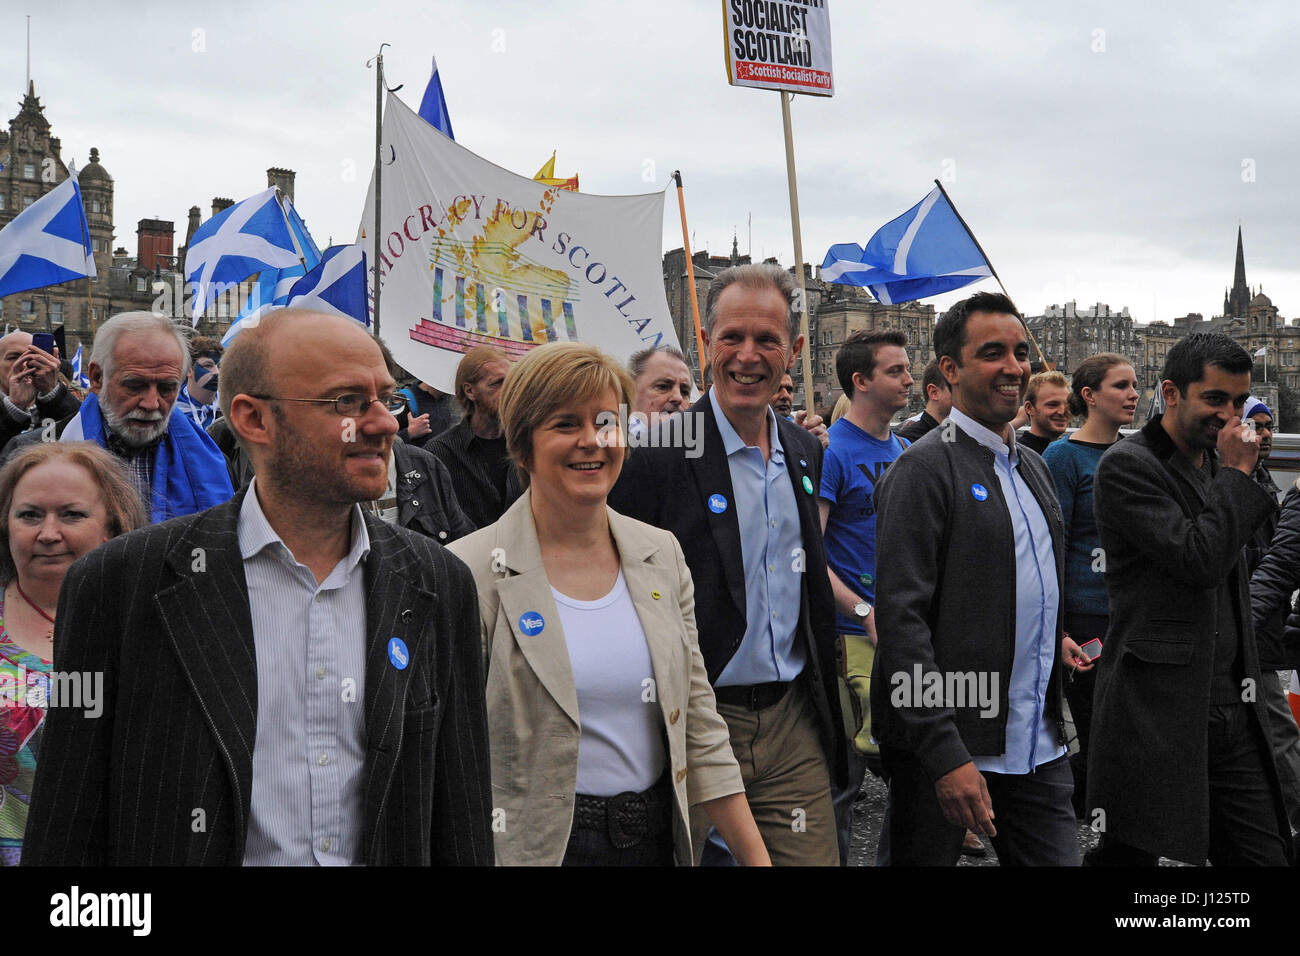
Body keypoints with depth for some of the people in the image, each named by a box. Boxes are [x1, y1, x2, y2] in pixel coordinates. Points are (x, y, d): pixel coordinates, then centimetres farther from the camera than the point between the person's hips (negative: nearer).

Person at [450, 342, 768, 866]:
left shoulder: (662, 554, 3)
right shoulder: (470, 572, -12)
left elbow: (697, 720, 6)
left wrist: (756, 854, 4)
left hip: (657, 835, 4)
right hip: (539, 843, -4)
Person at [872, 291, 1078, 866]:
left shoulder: (1033, 468, 14)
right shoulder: (924, 468, -13)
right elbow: (901, 618, -19)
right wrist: (947, 756, -23)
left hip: (1038, 748, 7)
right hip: (944, 748, -7)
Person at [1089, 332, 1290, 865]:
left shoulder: (1217, 464, 15)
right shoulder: (1126, 466, -10)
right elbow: (1199, 561, -20)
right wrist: (1237, 475, -10)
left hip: (1231, 703, 8)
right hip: (1154, 705, -7)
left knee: (1263, 853, 7)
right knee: (1129, 856, 3)